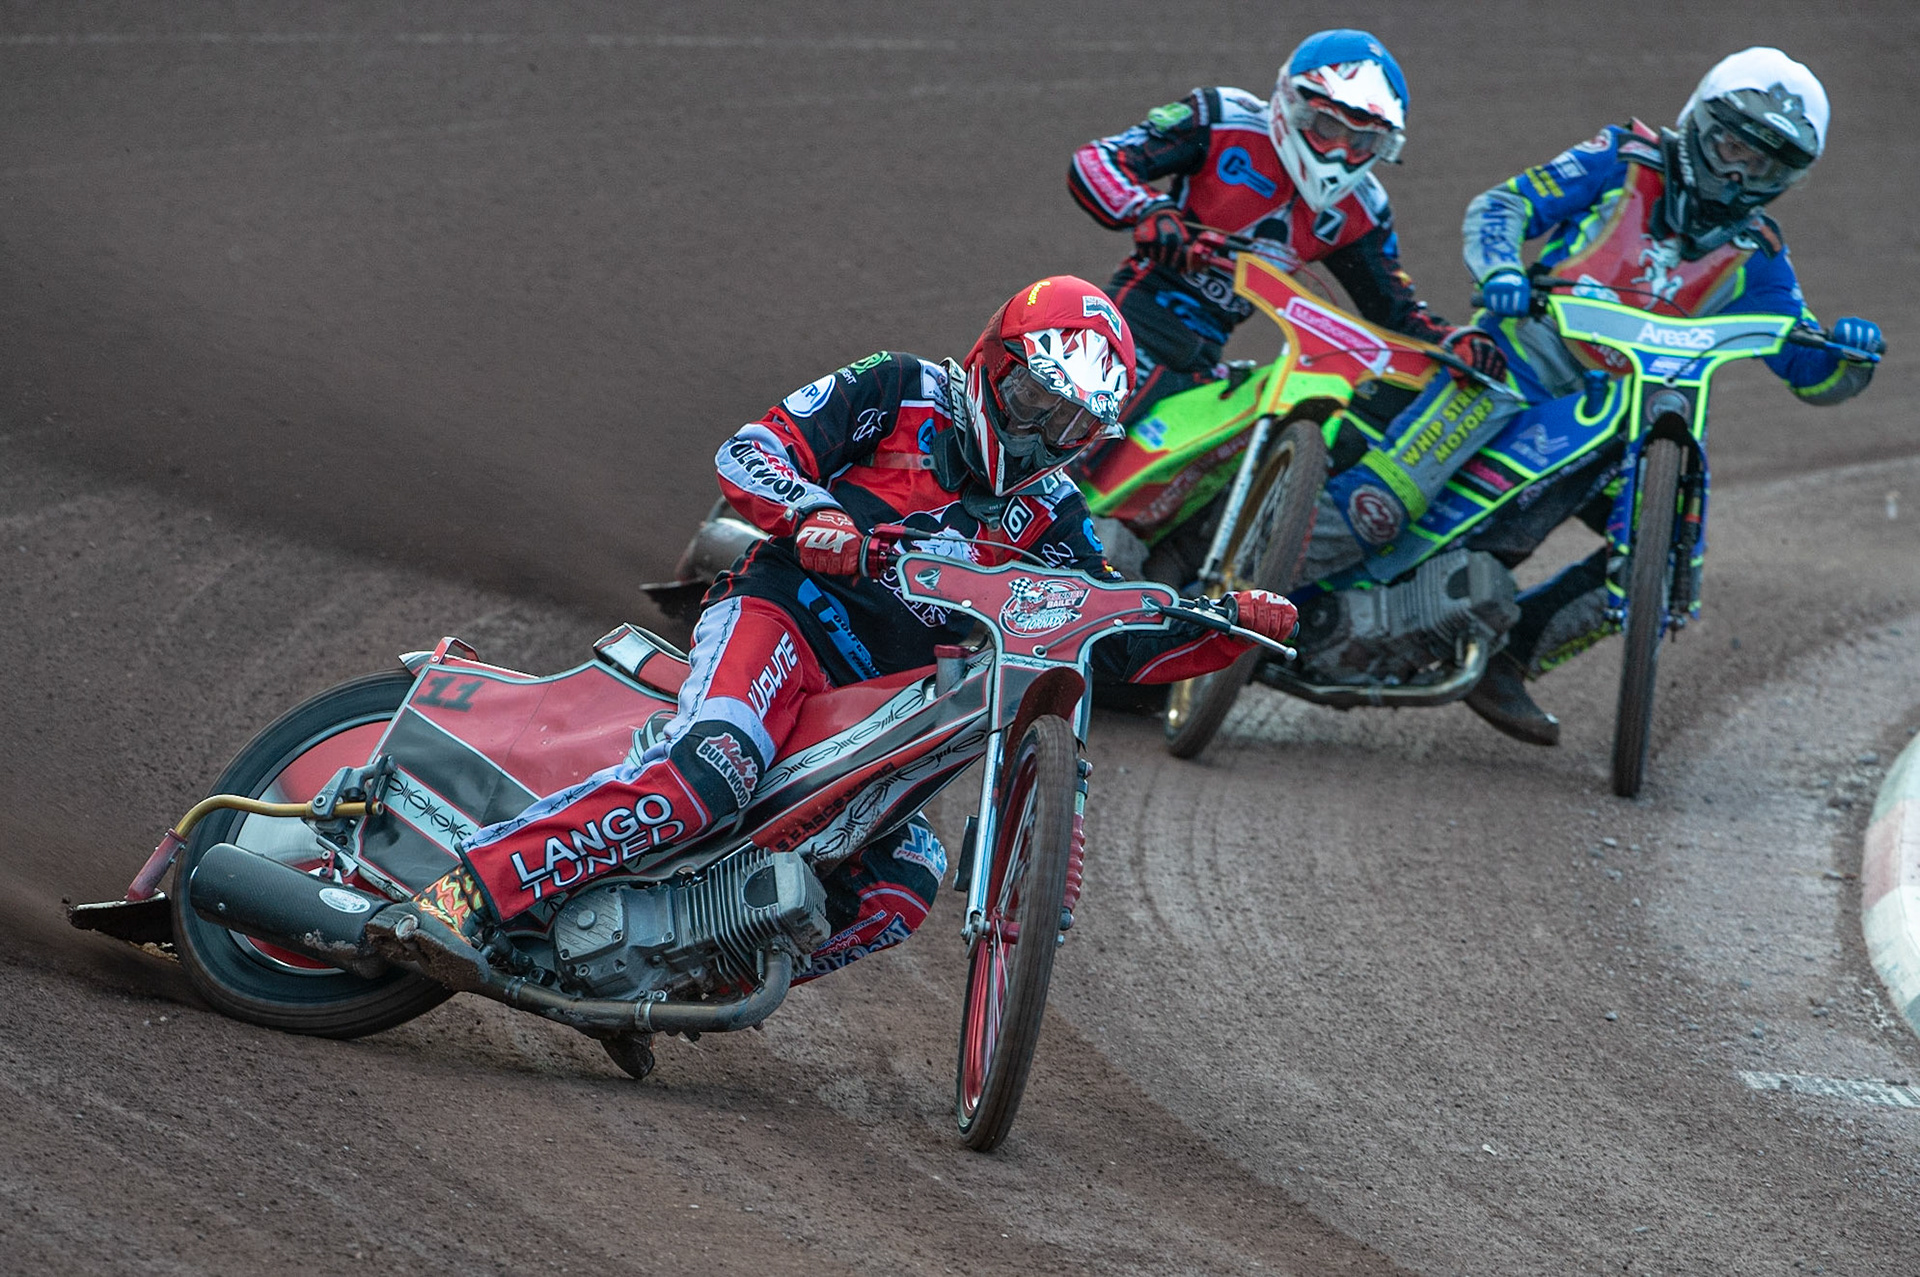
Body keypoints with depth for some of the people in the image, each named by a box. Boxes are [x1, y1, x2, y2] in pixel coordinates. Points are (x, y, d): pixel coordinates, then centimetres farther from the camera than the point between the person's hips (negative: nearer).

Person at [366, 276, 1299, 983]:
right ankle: (463, 897, -41)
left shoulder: (1048, 515, 20)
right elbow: (747, 454, -4)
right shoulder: (901, 393, 5)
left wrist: (1232, 628, 1)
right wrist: (811, 512, -25)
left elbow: (1122, 643, 18)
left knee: (900, 893, -16)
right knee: (712, 769, -36)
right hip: (784, 612, -6)